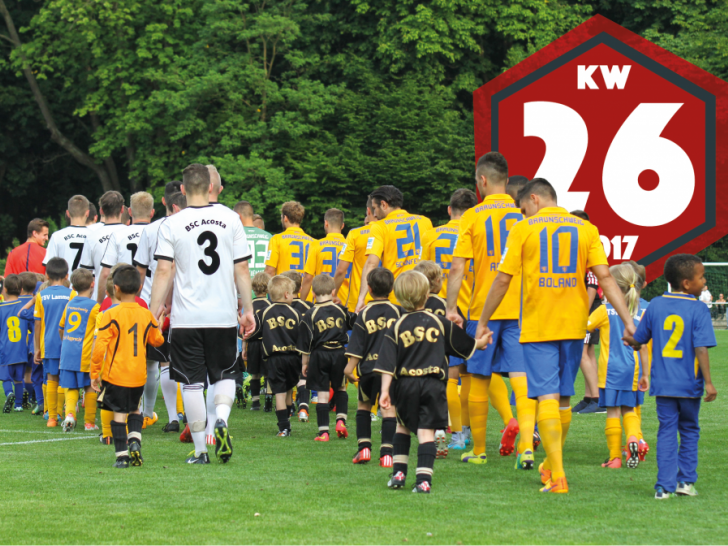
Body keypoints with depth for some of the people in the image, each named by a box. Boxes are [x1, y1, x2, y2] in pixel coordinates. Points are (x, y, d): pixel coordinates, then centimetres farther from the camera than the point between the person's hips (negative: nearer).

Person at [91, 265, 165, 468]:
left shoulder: (111, 315, -11)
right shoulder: (146, 315, 2)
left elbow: (100, 346, -13)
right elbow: (157, 340, 17)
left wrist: (94, 373, -4)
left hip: (115, 374, -4)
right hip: (139, 375, 4)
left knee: (119, 414, 1)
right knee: (134, 409, 22)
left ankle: (122, 455, -2)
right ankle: (135, 440, 0)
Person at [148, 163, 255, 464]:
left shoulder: (172, 224, -4)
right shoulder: (230, 219, 2)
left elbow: (163, 271, -8)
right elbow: (241, 268, 4)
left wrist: (155, 310, -2)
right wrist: (248, 309, 11)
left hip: (186, 317, -1)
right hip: (224, 315, 2)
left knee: (192, 382, 5)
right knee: (225, 374, 17)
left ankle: (200, 449, 6)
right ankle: (221, 419, -11)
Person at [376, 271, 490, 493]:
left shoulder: (396, 328, -1)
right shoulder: (439, 323, 4)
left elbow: (387, 365, -7)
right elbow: (465, 345, 18)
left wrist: (385, 390, -7)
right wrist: (481, 342, 38)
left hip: (405, 384, 0)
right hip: (433, 383, 0)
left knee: (403, 426, 19)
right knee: (426, 431, -2)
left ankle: (399, 472, 14)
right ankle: (424, 479, -11)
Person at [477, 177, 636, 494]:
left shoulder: (523, 230, -2)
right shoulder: (585, 229, 6)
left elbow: (503, 280, -3)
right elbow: (605, 278, -2)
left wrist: (483, 322, 6)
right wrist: (628, 320, -3)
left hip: (537, 327, -4)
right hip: (574, 326, 4)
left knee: (547, 397, -6)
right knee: (563, 398, 15)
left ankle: (558, 476, -16)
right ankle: (550, 465, 30)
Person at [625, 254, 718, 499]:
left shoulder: (656, 305, 2)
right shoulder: (698, 310, -10)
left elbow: (638, 339, 10)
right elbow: (701, 349, -16)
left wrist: (632, 341, 34)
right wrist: (708, 382, -14)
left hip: (663, 384, 3)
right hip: (689, 384, -2)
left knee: (667, 431, 5)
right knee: (689, 430, 15)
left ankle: (665, 486, -3)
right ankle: (686, 479, 14)